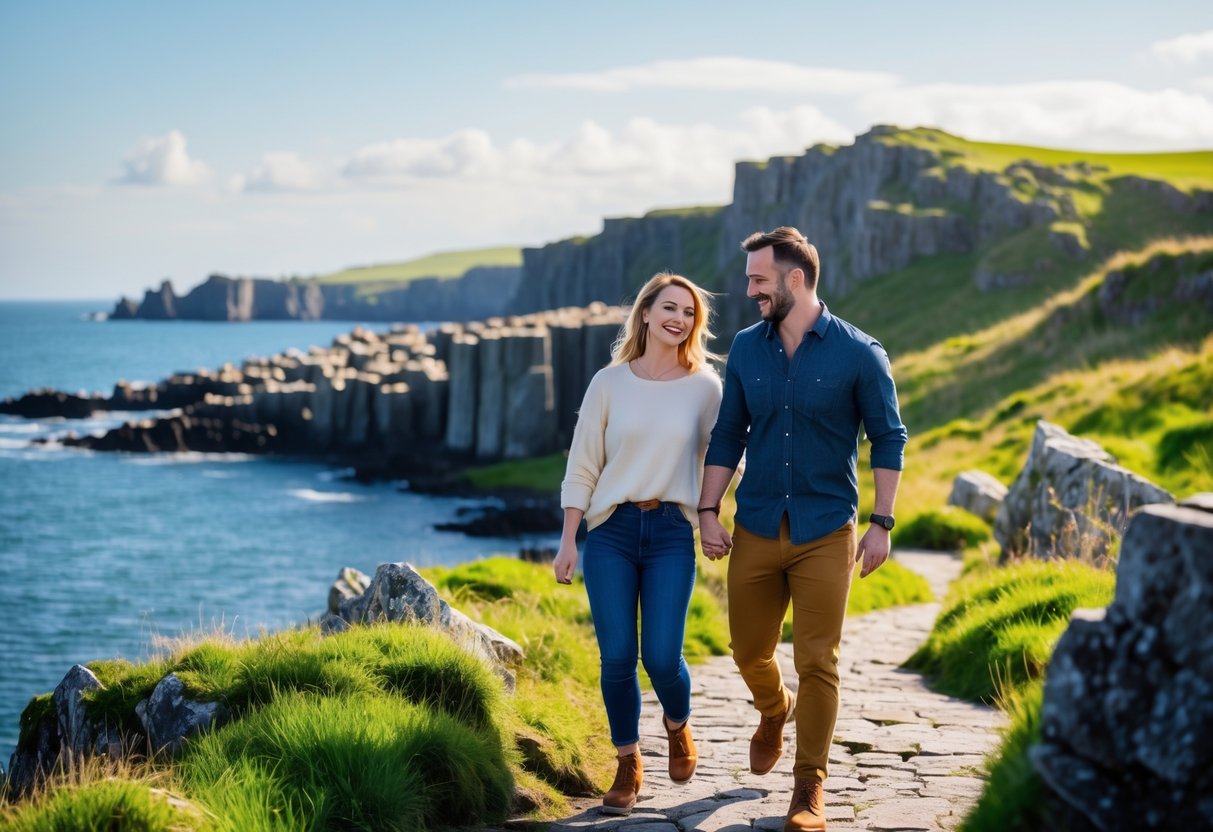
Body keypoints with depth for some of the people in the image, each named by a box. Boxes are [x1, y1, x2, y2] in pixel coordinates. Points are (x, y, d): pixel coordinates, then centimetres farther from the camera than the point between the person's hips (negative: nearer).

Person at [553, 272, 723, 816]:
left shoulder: (705, 387, 2)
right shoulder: (610, 382, 2)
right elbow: (582, 466, 4)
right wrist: (567, 541, 0)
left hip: (671, 532, 0)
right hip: (611, 531, 0)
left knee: (661, 656, -8)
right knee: (617, 657, -2)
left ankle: (677, 725, 26)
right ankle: (628, 765, 18)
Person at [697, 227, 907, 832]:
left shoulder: (858, 354, -7)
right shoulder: (746, 349, 3)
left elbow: (888, 438, -2)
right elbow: (727, 436, 9)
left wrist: (882, 523, -7)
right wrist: (708, 512, 3)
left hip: (826, 533, -3)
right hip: (755, 530, 4)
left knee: (817, 663, -2)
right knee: (749, 652, 12)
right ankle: (774, 713, 46)